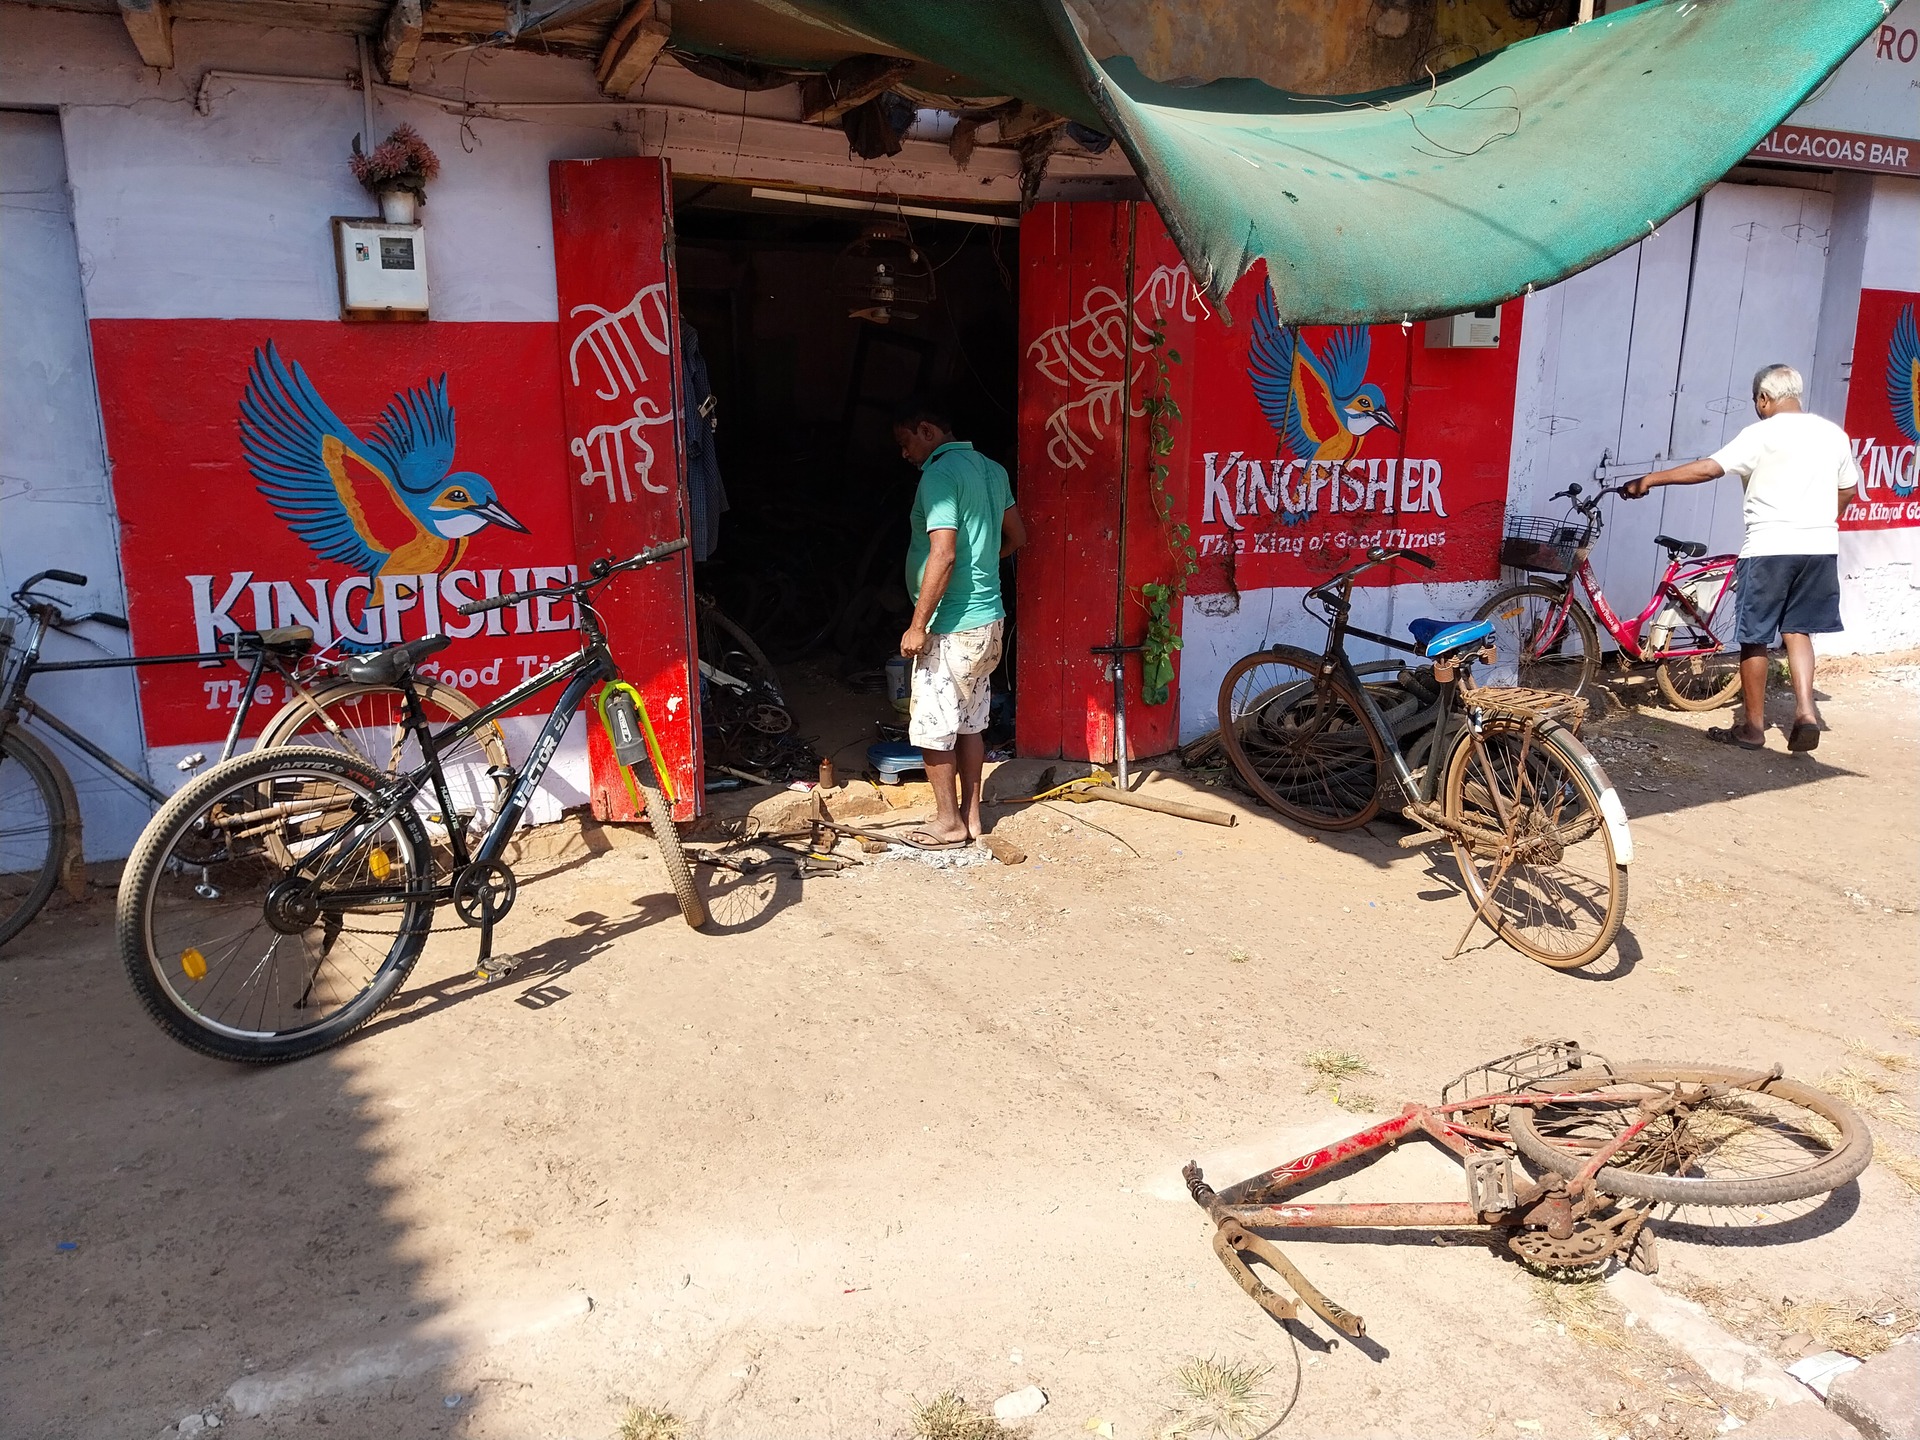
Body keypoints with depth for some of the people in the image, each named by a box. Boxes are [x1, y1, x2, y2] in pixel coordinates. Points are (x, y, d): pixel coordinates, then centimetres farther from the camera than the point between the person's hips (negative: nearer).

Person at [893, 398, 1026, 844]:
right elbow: (1016, 537, 19)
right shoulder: (991, 469, 10)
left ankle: (949, 822, 12)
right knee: (970, 723, 16)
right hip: (989, 621, 9)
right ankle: (971, 816, 23)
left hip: (952, 627, -9)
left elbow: (943, 555, -24)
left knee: (932, 727, 3)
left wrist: (918, 626, -21)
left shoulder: (940, 474, -17)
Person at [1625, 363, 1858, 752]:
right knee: (1798, 631, 17)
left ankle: (1752, 727, 11)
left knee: (1754, 638, 4)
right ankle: (1805, 712, 4)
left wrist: (1649, 479, -12)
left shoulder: (1762, 434, -9)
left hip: (1770, 548, -6)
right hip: (1821, 548, 6)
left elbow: (1708, 468, -17)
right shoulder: (1833, 434, 10)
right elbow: (1847, 491, 18)